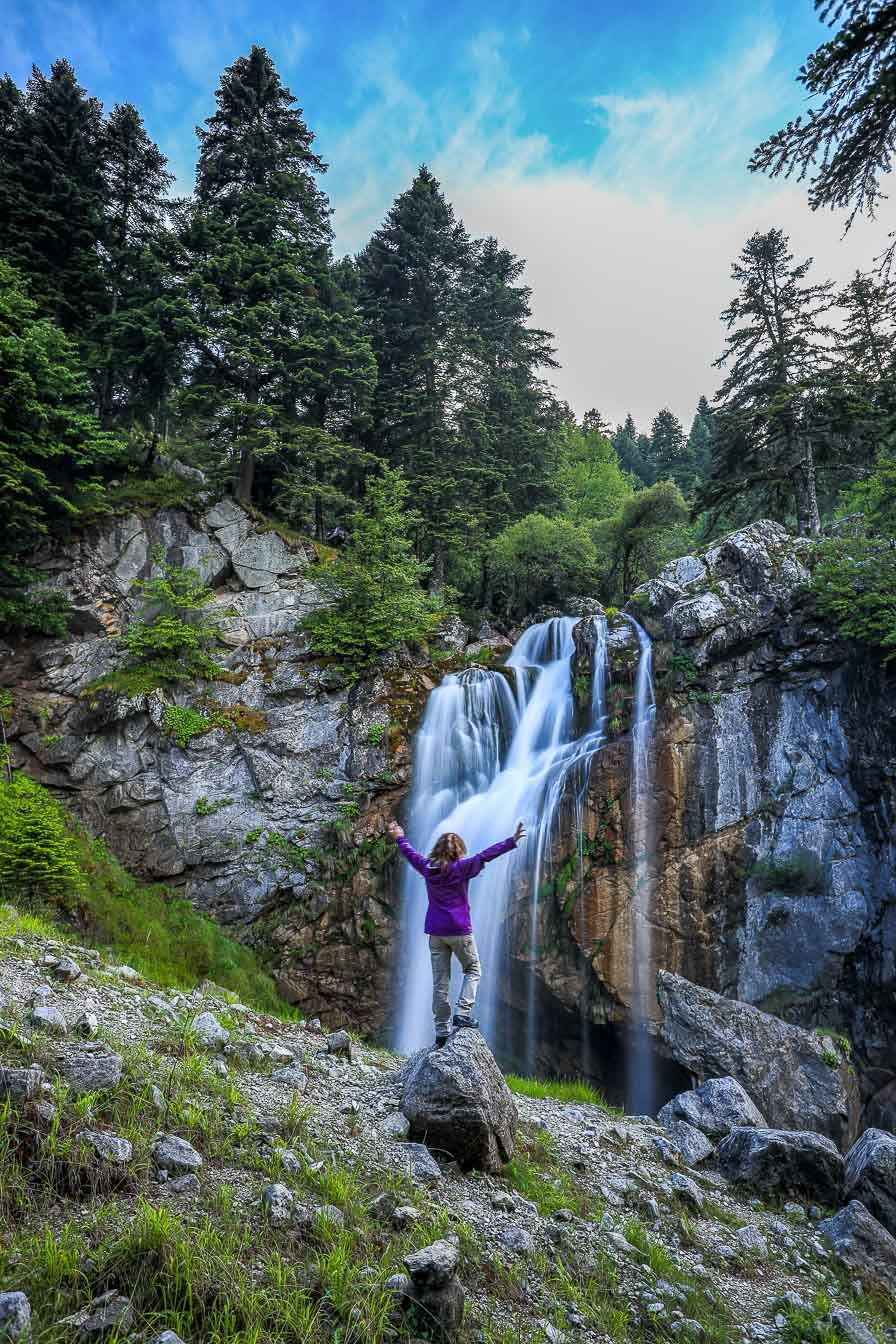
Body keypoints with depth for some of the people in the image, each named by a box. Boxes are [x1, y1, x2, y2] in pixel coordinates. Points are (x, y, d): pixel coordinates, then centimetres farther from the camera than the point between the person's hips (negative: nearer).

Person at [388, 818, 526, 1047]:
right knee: (473, 970, 15)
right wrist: (513, 841, -16)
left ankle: (442, 1031, 8)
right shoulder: (461, 867, -9)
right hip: (458, 929, -4)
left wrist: (399, 839, 38)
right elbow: (486, 855, -15)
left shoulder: (427, 868, 3)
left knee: (439, 982, 8)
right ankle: (463, 1013, -3)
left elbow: (411, 854, 20)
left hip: (435, 931, 4)